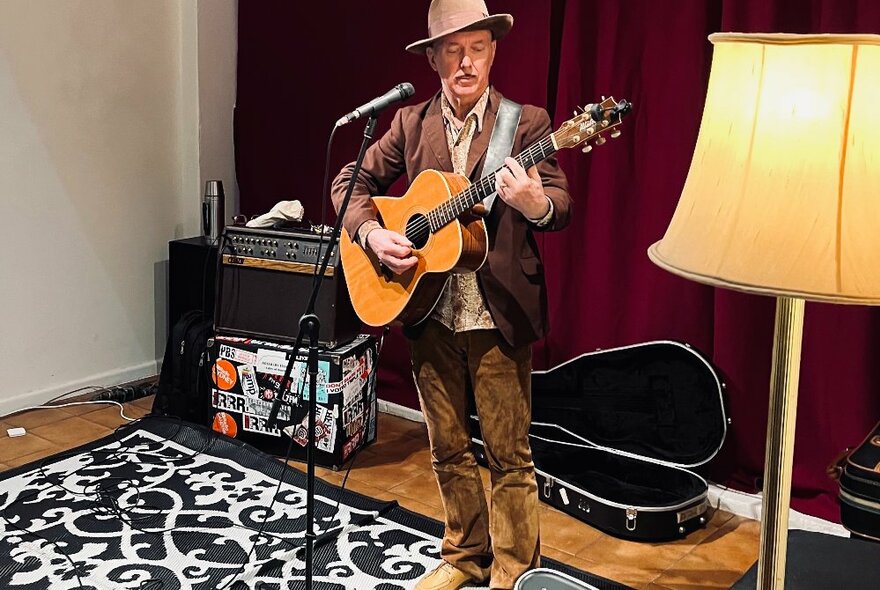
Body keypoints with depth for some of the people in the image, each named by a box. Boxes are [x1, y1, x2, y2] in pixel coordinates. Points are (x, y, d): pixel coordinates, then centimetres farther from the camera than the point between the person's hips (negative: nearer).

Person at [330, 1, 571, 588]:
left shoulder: (526, 121, -3)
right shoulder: (411, 123, 7)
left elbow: (562, 206, -10)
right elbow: (350, 182, 9)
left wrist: (534, 202, -33)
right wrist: (372, 234, -9)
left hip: (499, 315, -3)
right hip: (429, 313, 4)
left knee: (509, 454, 4)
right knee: (448, 449, 15)